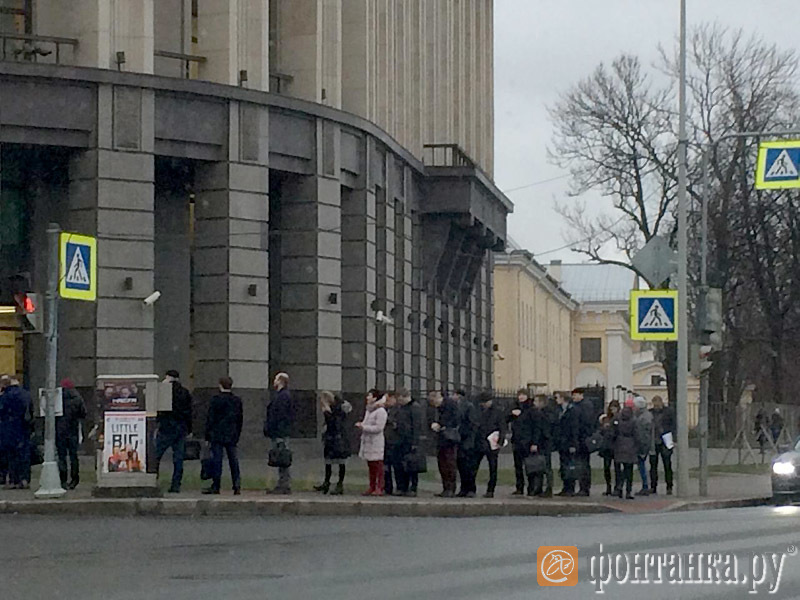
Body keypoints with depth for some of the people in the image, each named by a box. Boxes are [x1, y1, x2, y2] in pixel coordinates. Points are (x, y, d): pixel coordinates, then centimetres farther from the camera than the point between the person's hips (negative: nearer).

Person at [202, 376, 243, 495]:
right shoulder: (237, 401, 6)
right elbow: (240, 419, 11)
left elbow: (210, 419, -6)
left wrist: (207, 436, -1)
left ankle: (215, 486, -1)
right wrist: (237, 435, 19)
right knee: (234, 462, 5)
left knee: (216, 461, -1)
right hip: (232, 436, 4)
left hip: (217, 436, -4)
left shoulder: (216, 400, -7)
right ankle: (237, 486, 2)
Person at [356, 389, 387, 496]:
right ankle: (372, 487, 15)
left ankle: (379, 488, -4)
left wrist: (363, 427, -16)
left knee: (377, 465, -6)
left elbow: (378, 427, -17)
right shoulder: (368, 410, 16)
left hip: (376, 442, -9)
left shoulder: (380, 411, -12)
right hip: (367, 441, 9)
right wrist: (361, 425, 5)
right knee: (371, 466, 11)